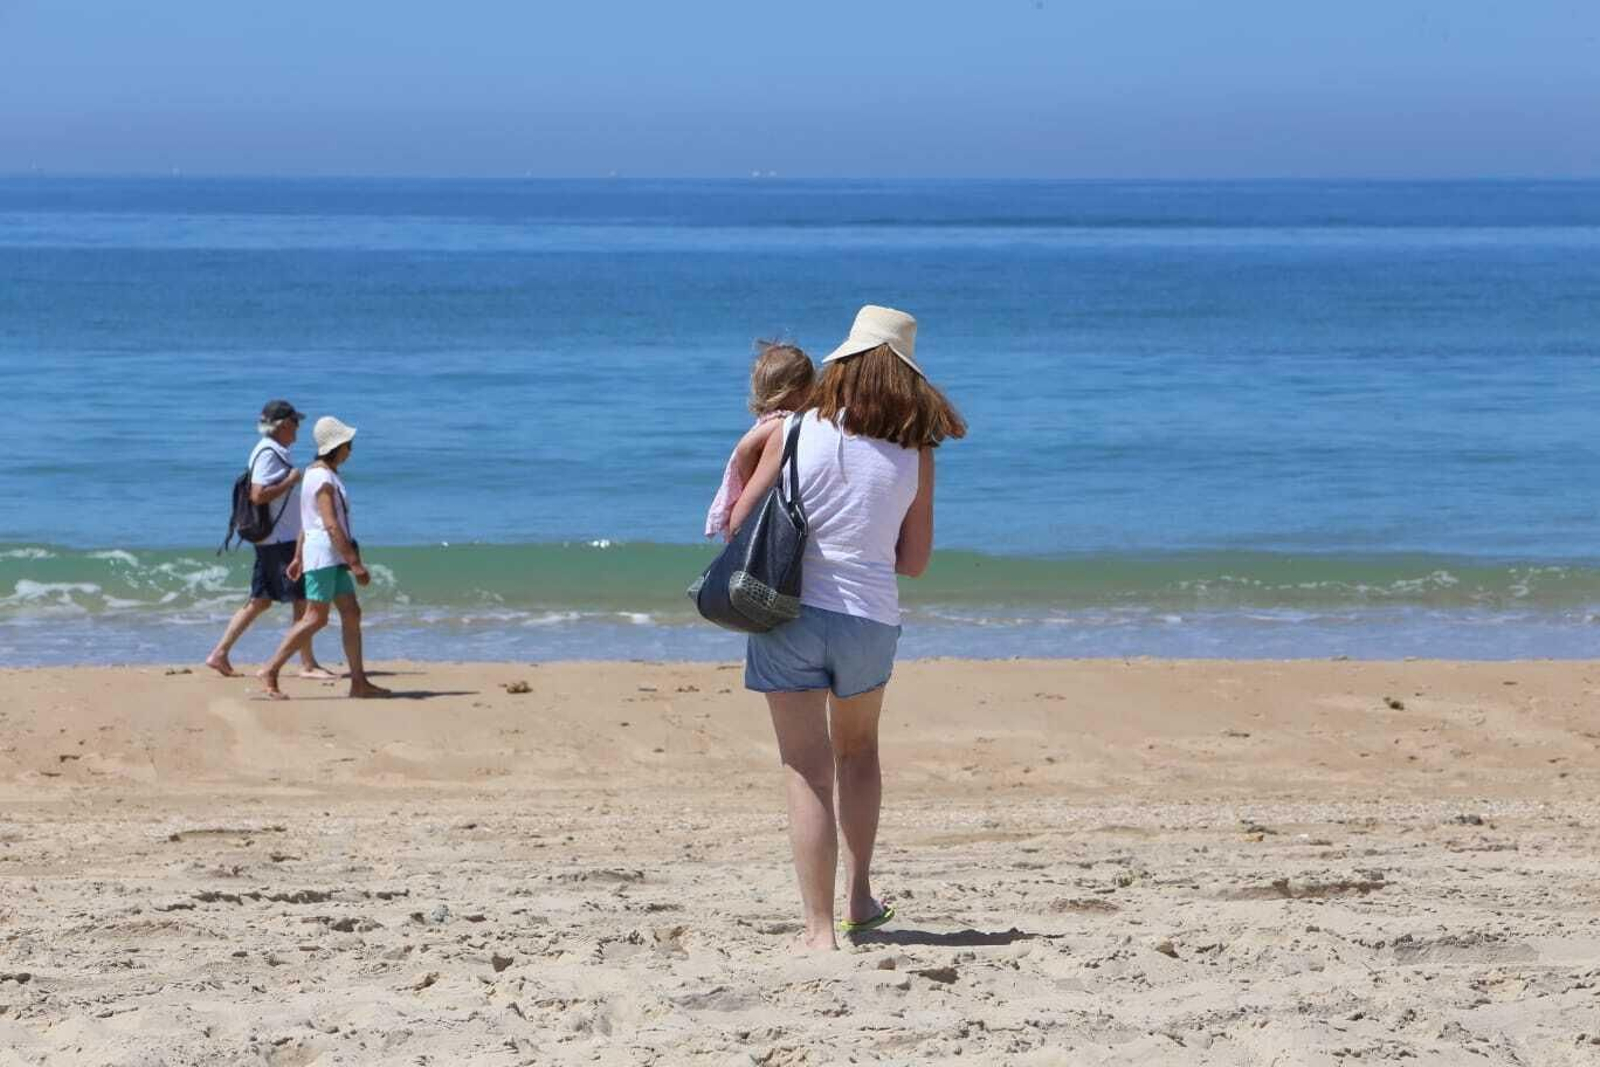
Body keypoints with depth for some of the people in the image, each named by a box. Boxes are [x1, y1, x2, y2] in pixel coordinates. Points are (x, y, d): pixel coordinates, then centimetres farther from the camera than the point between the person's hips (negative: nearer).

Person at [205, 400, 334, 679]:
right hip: (279, 539, -10)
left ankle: (219, 655, 11)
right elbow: (258, 495, -25)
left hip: (279, 538, 10)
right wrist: (291, 481, -18)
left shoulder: (275, 452, 16)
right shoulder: (268, 453, -16)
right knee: (302, 601, -5)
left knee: (260, 601, 11)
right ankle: (308, 664, 0)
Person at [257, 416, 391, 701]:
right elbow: (331, 525, -22)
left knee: (352, 613, 7)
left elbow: (307, 521, 20)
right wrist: (355, 563, -22)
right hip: (324, 552, -10)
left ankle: (359, 681, 6)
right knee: (316, 618, -9)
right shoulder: (324, 480, -16)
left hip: (333, 558, 10)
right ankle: (270, 671, -6)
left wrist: (298, 557, 23)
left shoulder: (320, 473, 16)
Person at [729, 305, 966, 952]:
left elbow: (741, 523, -2)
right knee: (858, 750, 27)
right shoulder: (915, 454, -2)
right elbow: (913, 560, 4)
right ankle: (860, 898, 28)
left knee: (808, 774, 3)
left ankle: (820, 928, -3)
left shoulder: (796, 432, -6)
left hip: (790, 614, -2)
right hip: (870, 621, 2)